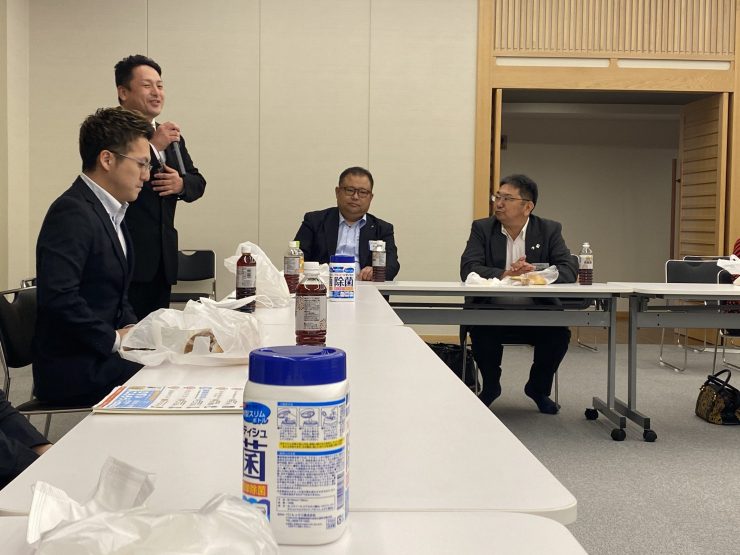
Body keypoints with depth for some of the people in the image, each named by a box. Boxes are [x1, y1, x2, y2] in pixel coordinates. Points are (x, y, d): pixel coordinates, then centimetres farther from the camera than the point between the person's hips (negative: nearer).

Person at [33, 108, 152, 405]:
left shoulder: (110, 212, 15)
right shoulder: (72, 213, -16)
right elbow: (58, 295, -27)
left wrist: (132, 329, 3)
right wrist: (114, 339, -17)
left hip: (105, 355, 9)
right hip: (74, 369, -9)